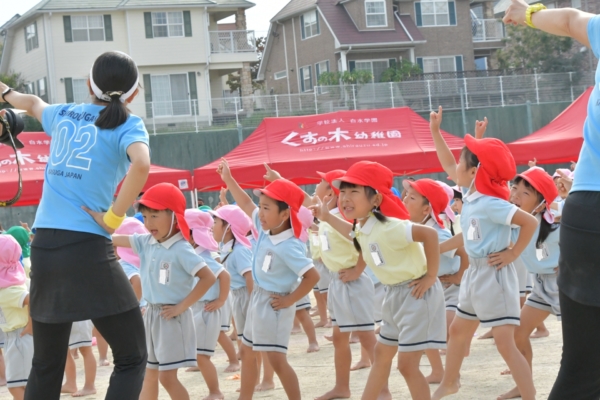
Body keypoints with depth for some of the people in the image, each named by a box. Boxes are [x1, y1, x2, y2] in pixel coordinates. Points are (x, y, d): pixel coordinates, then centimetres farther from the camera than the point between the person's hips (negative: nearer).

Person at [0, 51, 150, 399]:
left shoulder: (63, 114, 16)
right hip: (87, 248, -6)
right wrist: (113, 218, -12)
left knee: (46, 365, 16)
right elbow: (141, 164, -23)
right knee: (132, 359, 3)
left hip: (43, 246, 6)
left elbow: (33, 103, 39)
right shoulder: (127, 124, -1)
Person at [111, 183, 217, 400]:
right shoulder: (146, 243, 3)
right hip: (151, 315, 8)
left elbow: (208, 277, -22)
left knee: (167, 377, -7)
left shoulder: (181, 250, -18)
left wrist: (182, 307, -18)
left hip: (171, 318, -8)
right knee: (148, 374, 13)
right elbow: (118, 239, 3)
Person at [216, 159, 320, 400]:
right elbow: (246, 205, 13)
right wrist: (228, 180, 13)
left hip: (274, 304, -9)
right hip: (257, 298, 10)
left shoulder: (289, 247, -26)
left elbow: (313, 276, -28)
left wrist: (289, 300, -21)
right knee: (247, 353, 18)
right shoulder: (266, 229, -2)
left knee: (276, 359, -10)